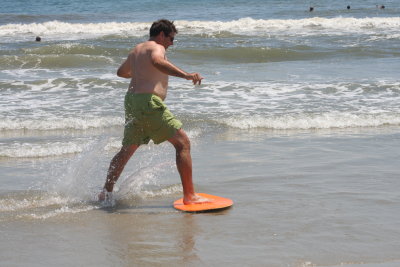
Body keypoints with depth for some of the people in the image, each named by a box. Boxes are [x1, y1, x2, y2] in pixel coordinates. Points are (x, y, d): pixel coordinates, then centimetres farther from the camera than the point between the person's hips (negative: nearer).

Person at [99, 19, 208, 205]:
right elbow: (156, 61, -29)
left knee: (127, 150, 22)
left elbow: (121, 72, 40)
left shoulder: (136, 50, 23)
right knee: (183, 143, -7)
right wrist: (185, 75, -34)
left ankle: (106, 192, 29)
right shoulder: (156, 47, -4)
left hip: (131, 100, 9)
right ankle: (189, 196, -13)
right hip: (148, 101, -9)